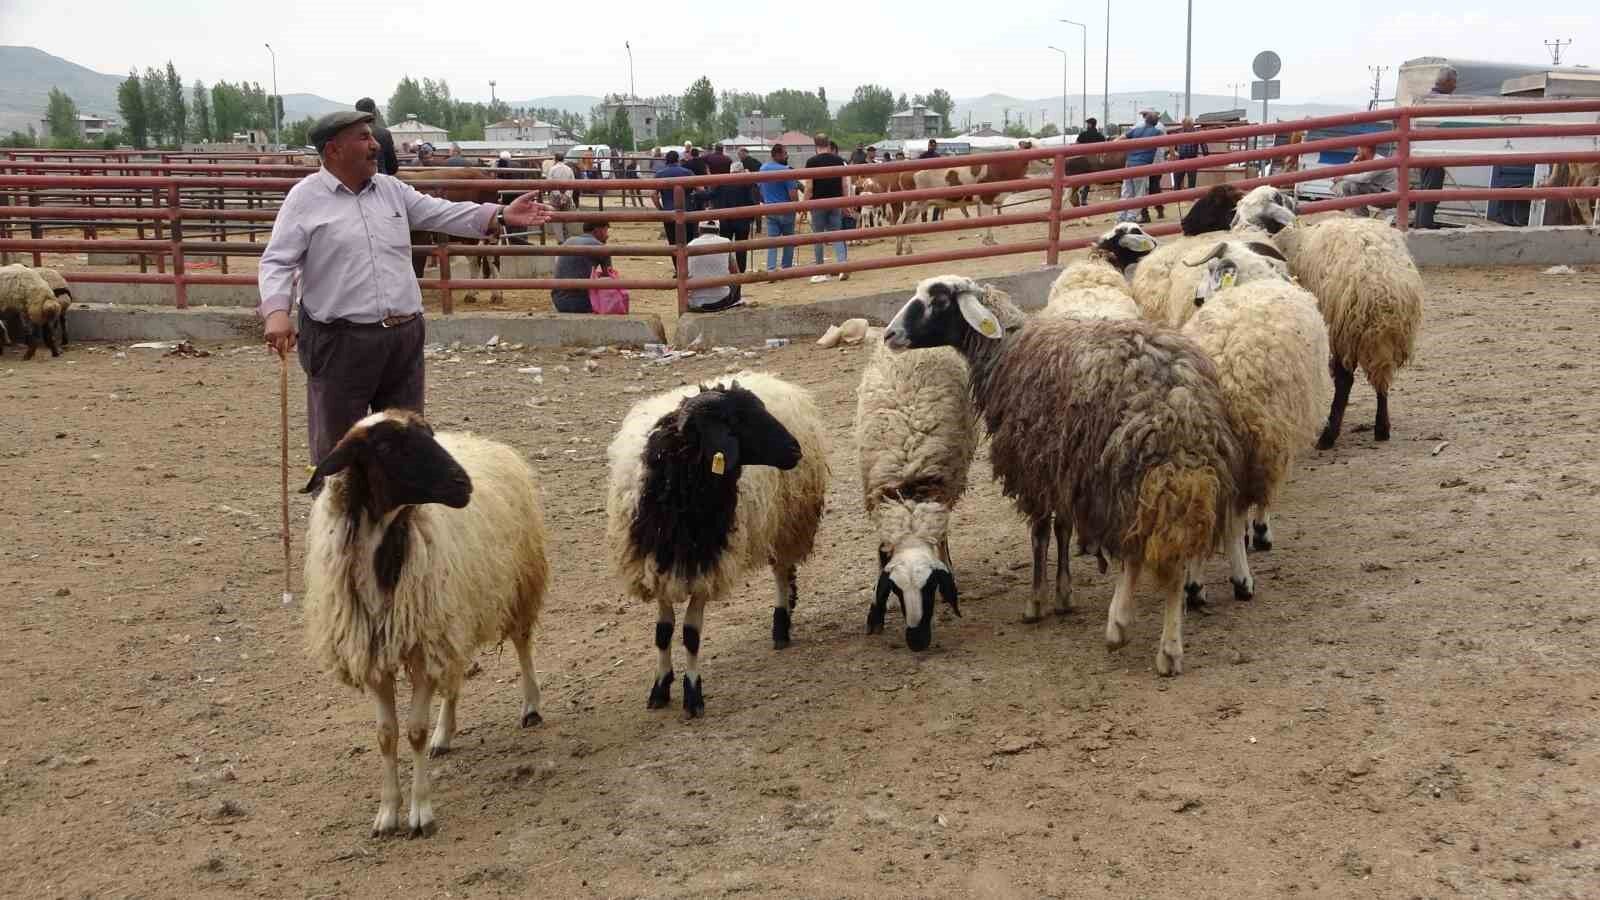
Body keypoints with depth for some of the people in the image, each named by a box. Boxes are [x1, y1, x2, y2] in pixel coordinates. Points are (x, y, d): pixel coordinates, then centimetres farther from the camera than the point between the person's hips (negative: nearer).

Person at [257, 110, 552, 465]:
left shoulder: (391, 189, 11)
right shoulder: (306, 198, -4)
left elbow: (442, 214, 7)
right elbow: (277, 262, -9)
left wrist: (502, 215, -5)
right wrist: (276, 312, -26)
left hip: (404, 338, 5)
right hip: (340, 342, -5)